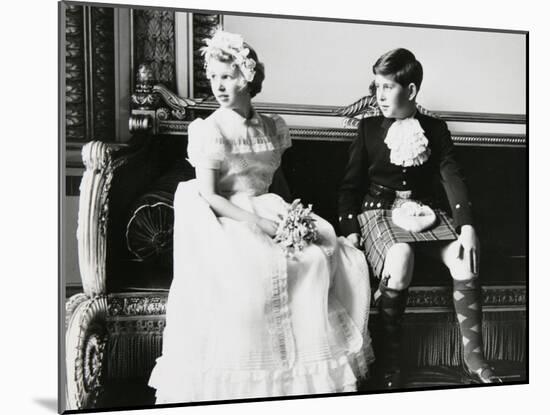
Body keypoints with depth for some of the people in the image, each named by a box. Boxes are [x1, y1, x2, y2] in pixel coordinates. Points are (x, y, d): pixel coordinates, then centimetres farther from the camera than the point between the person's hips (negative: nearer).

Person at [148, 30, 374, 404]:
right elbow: (207, 196, -10)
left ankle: (315, 366, -9)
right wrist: (254, 222, -21)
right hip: (226, 220, -5)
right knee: (250, 272, -36)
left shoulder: (274, 127, 11)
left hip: (271, 213, 5)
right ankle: (243, 381, -18)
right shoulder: (209, 129, -4)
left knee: (334, 255, -20)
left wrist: (292, 210, -3)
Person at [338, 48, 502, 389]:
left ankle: (474, 356, -10)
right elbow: (351, 184, 6)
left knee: (466, 260, -26)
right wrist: (350, 230, -9)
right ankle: (390, 360, -22)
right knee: (400, 259, -35)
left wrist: (467, 226, -15)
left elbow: (453, 178, 0)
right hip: (379, 210, -2)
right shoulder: (369, 128, 8)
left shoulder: (436, 129, 11)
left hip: (427, 211, 2)